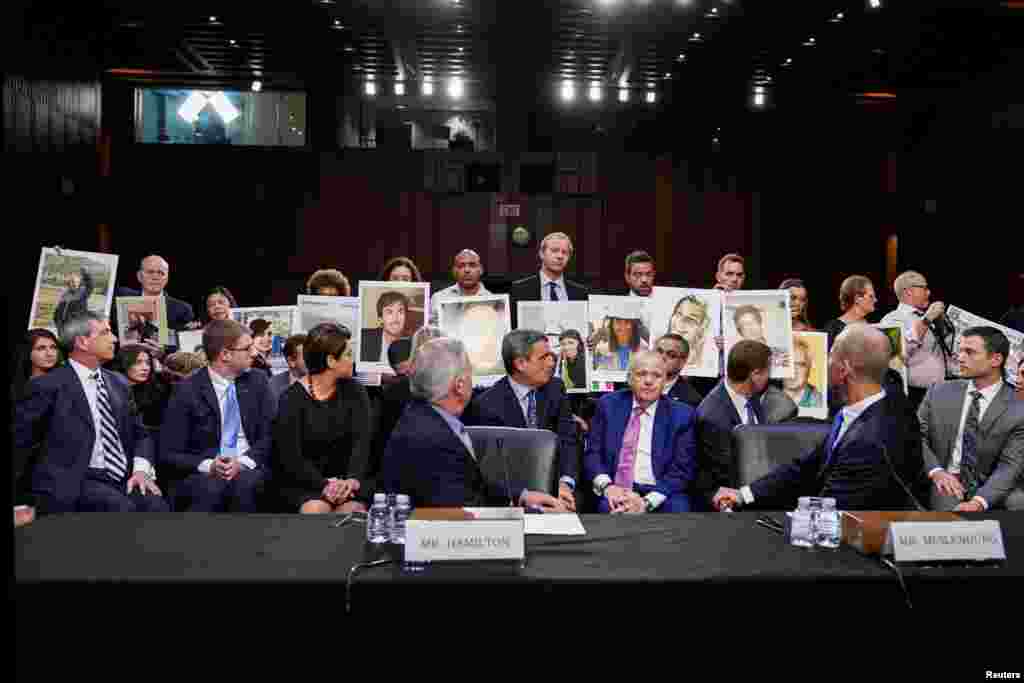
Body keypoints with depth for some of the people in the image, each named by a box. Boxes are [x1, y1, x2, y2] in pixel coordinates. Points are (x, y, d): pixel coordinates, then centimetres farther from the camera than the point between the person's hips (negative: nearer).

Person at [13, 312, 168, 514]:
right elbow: (19, 439, 2)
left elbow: (139, 433, 19)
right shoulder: (49, 385, -1)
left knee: (157, 507, -25)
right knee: (121, 508, -34)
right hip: (76, 482, -5)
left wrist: (141, 468, -1)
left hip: (124, 478, 5)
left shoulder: (118, 383, 18)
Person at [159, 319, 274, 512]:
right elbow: (169, 454, -5)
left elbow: (269, 436, 3)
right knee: (210, 489, -36)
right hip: (201, 474, -2)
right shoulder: (187, 390, -4)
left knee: (245, 484, -32)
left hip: (247, 469, 2)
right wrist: (208, 465, -22)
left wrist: (242, 462, -16)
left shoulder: (257, 381, 7)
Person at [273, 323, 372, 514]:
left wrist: (352, 480, -27)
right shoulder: (292, 399, -4)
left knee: (353, 511, -27)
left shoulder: (355, 393, 5)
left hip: (345, 478, 2)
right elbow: (290, 456, -10)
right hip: (302, 483, -2)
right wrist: (324, 484, -25)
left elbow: (361, 442, -7)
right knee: (316, 510, -30)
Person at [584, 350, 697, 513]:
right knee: (608, 507, -32)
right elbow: (592, 453, 6)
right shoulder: (609, 404, 10)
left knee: (677, 508, -31)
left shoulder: (681, 414, 4)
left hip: (658, 493, 0)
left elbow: (681, 470, -2)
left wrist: (647, 502, -17)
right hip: (615, 491, 0)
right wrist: (606, 486, -14)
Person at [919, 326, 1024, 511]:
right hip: (947, 485, 0)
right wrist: (936, 471, -16)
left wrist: (978, 502, -26)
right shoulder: (939, 392, 4)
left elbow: (1009, 466, -10)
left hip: (990, 489, 0)